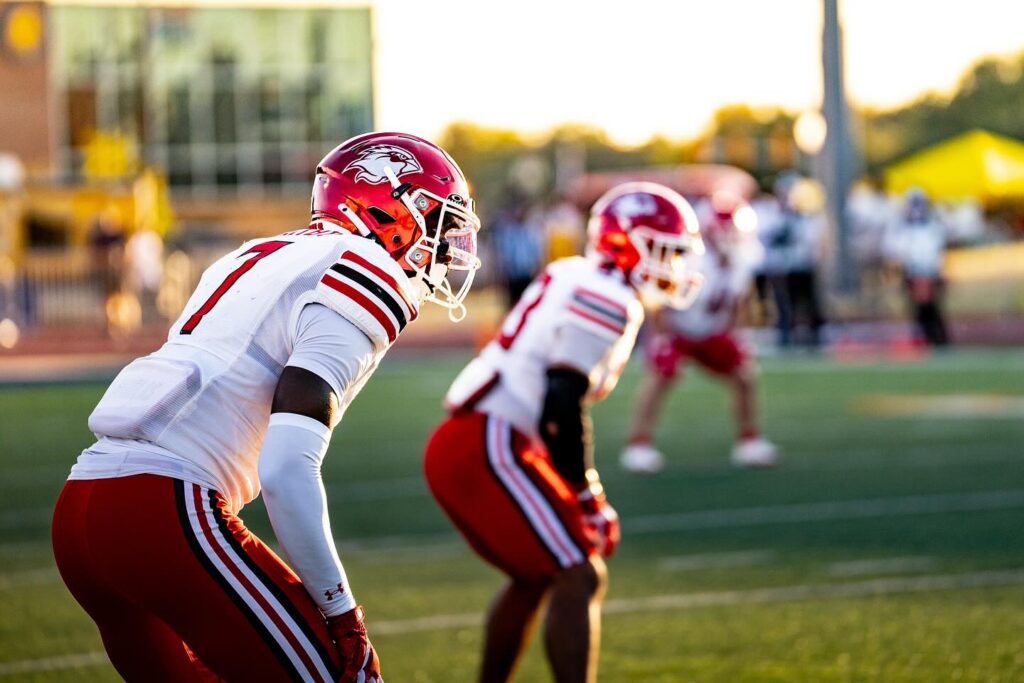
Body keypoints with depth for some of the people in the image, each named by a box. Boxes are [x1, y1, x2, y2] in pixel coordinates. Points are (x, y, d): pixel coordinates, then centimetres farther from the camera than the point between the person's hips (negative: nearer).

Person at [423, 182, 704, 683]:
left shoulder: (574, 281, 18)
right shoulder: (607, 299, -11)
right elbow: (562, 407, -18)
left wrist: (582, 489, 21)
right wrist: (587, 493, -8)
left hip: (461, 448, 10)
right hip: (489, 449, -10)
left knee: (534, 577, 25)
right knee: (580, 578, -12)